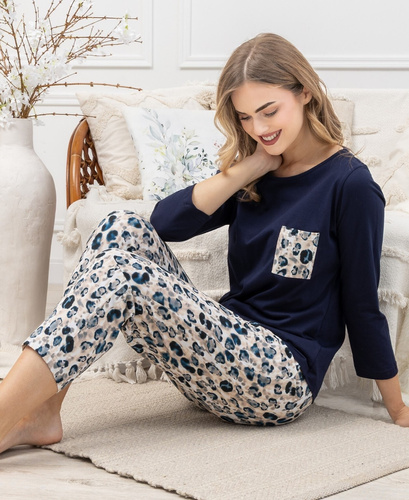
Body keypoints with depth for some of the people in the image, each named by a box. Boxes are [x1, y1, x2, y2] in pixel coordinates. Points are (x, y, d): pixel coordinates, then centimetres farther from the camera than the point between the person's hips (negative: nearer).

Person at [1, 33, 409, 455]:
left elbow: (362, 304, -3)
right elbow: (167, 221, -1)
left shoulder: (349, 184, -7)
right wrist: (248, 168, -6)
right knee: (124, 229, -11)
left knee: (123, 277, -24)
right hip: (228, 348, 7)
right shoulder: (255, 180, 13)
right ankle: (39, 414, -18)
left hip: (285, 379, -7)